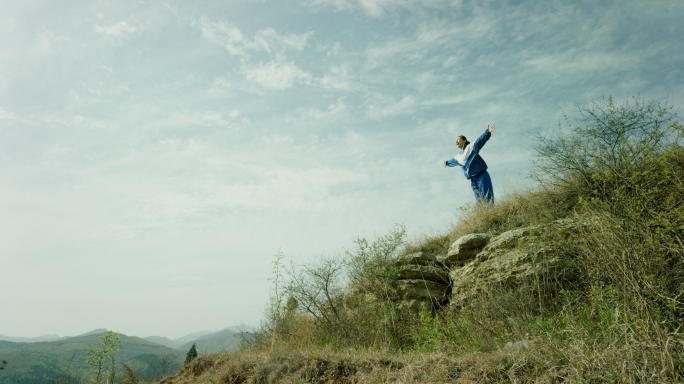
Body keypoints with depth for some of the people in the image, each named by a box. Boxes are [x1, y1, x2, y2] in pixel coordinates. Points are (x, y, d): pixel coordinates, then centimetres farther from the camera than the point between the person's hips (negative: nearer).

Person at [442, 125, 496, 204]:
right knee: (479, 200, -2)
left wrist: (488, 132, -30)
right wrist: (446, 163, 60)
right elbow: (452, 161, 40)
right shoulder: (458, 156, 19)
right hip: (473, 180, 6)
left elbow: (480, 140, -15)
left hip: (482, 176, -6)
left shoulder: (471, 147, -1)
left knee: (487, 198, -13)